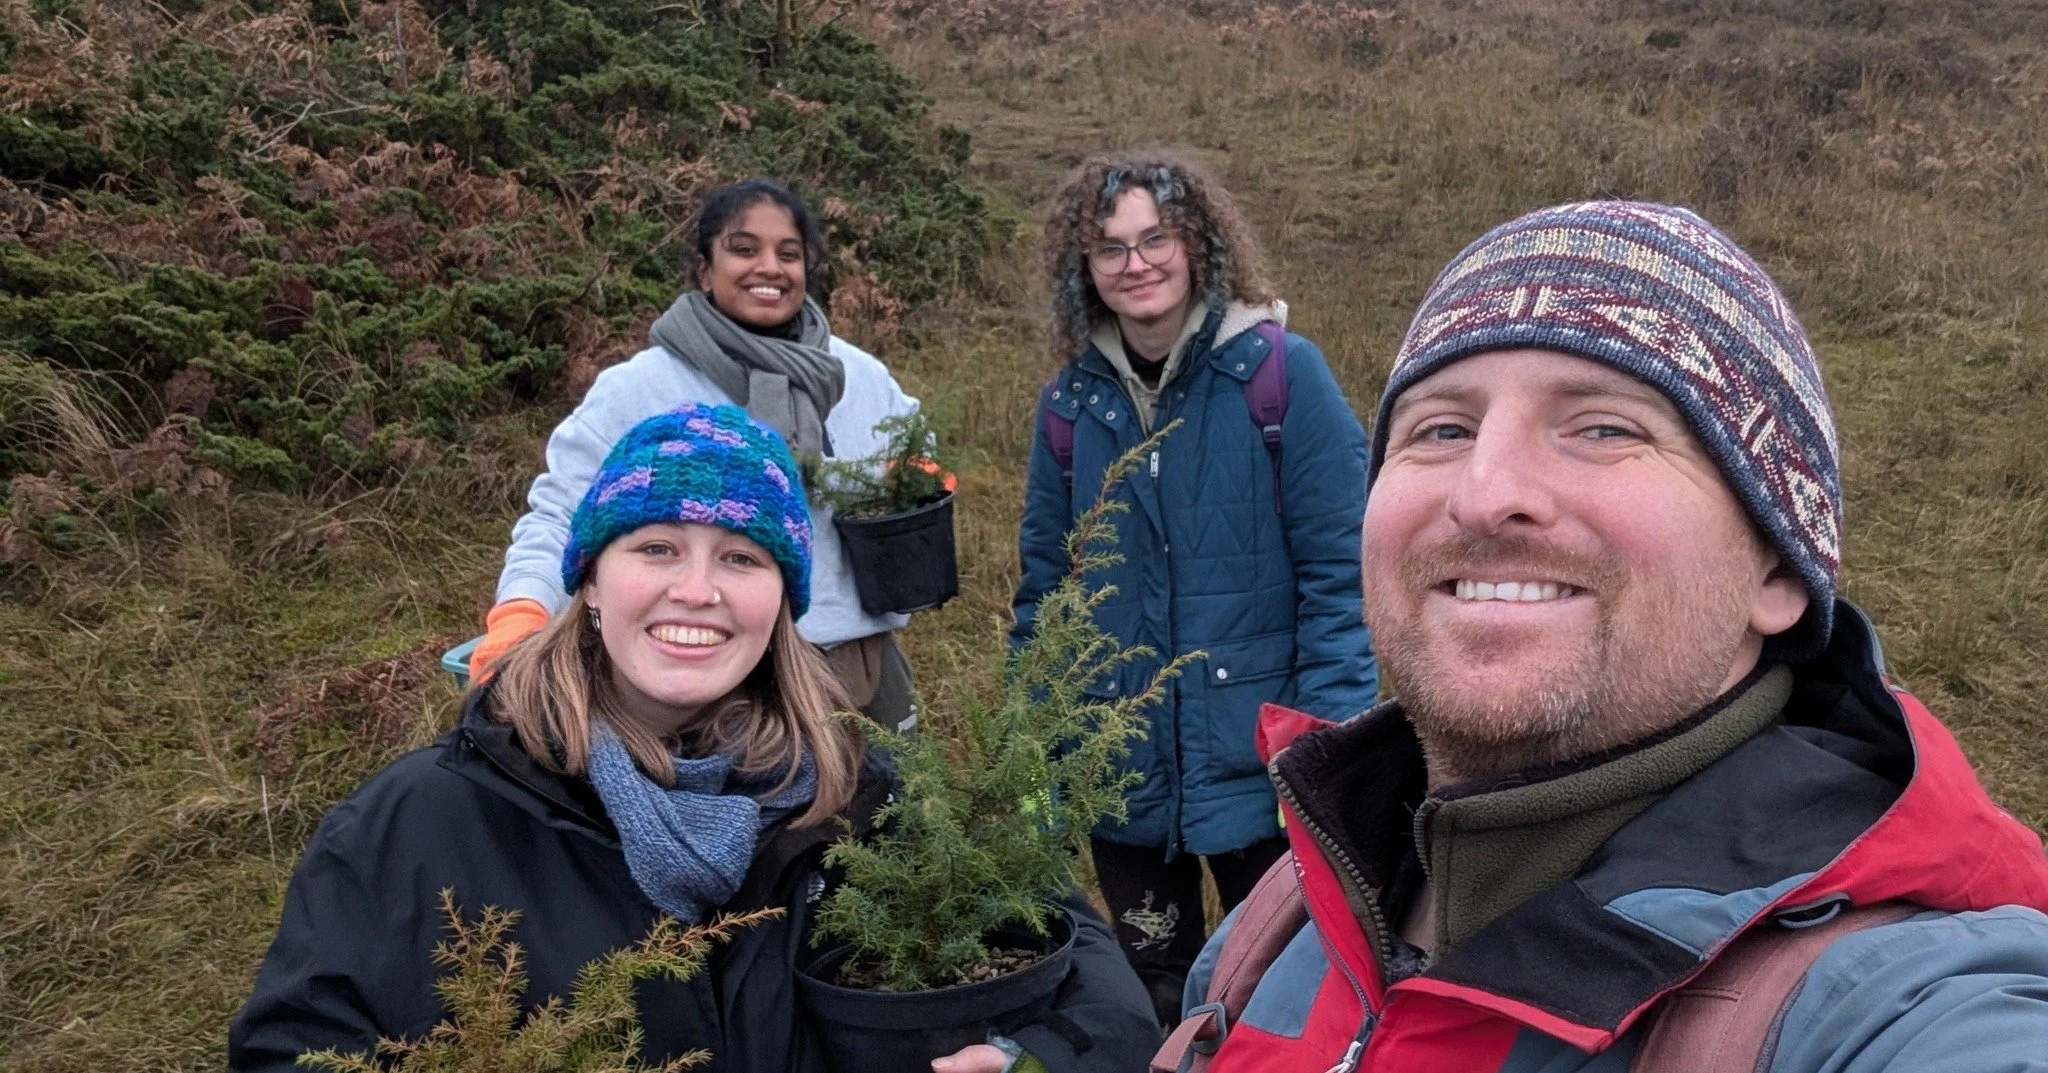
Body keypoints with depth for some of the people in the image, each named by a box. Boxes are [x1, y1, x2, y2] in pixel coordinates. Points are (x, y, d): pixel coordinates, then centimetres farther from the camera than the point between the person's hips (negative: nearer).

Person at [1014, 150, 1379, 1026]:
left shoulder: (1281, 374, -11)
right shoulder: (1072, 403, 2)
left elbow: (1339, 570, -11)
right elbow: (1044, 585, 9)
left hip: (1261, 774, -3)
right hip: (1124, 777, 4)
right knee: (1149, 998, 21)